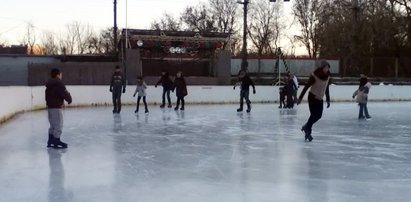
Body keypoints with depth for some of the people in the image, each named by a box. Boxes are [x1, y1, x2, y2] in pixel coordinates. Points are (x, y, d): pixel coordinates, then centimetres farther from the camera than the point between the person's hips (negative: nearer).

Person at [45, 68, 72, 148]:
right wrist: (69, 99, 1)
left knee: (53, 125, 18)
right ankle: (56, 142, 0)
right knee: (58, 125, -2)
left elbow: (47, 97, 18)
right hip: (56, 107, -9)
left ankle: (50, 141, 22)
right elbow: (65, 93, -15)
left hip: (49, 107, 9)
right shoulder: (59, 83, -14)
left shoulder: (49, 84, 15)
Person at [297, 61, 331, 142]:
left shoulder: (327, 77, 1)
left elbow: (327, 89, 12)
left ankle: (307, 126, 28)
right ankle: (308, 132, 9)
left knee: (318, 115, 5)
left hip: (320, 99, 7)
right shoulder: (315, 76, -19)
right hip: (312, 97, -7)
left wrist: (328, 100, 13)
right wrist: (300, 98, -16)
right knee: (313, 115, -7)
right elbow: (306, 86, -16)